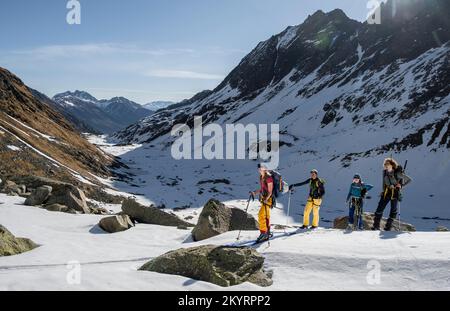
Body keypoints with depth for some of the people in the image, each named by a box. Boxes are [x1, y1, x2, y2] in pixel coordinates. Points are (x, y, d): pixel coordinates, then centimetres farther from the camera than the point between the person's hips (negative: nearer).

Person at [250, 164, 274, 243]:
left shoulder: (269, 178, -17)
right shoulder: (261, 177, 10)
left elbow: (270, 192, -18)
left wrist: (266, 199, -31)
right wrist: (254, 193, 6)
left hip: (268, 199, -9)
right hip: (263, 199, 9)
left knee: (261, 215, -17)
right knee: (266, 216, 15)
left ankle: (263, 233, -13)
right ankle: (267, 233, 25)